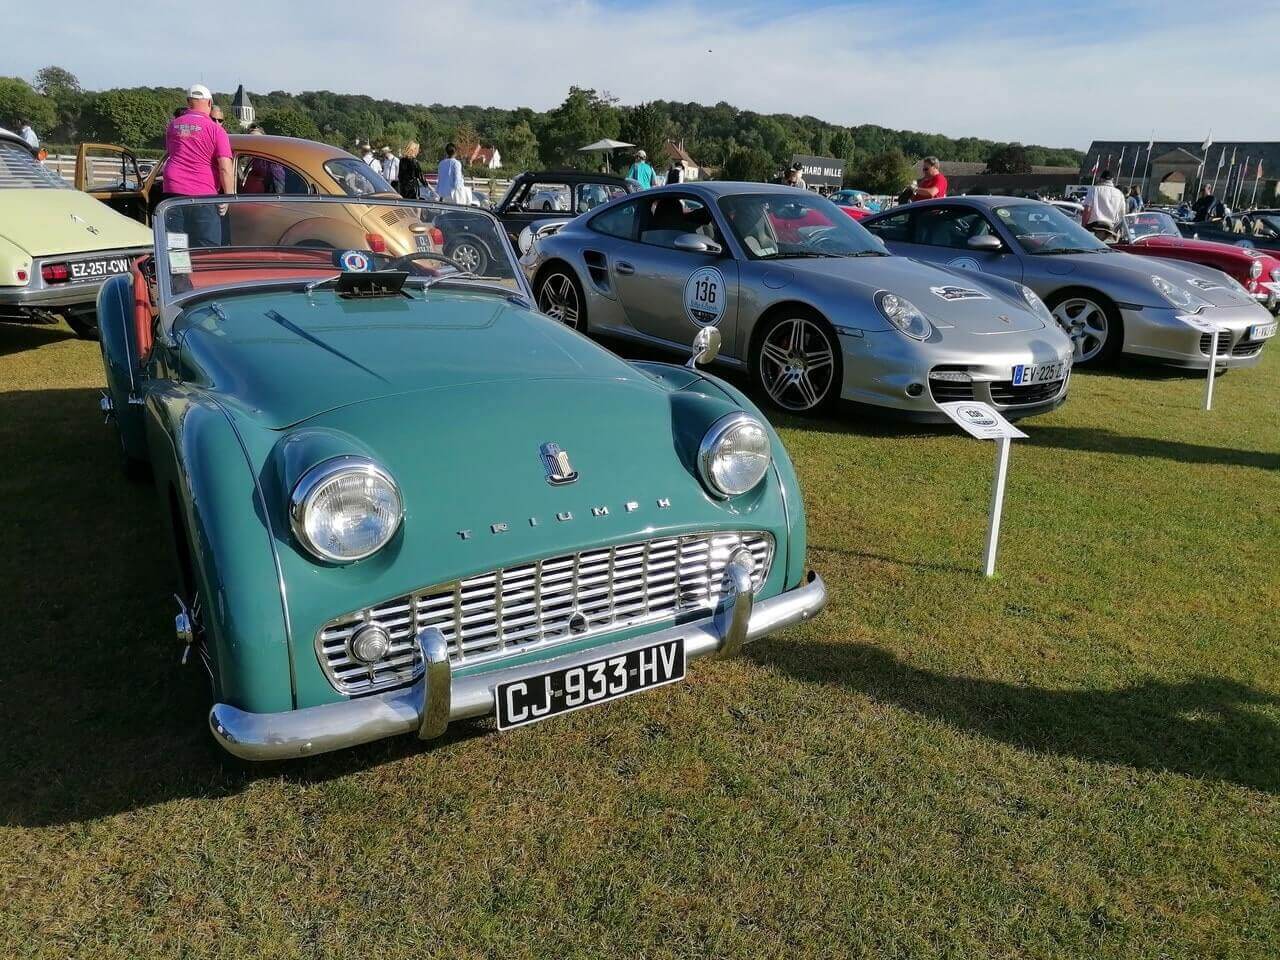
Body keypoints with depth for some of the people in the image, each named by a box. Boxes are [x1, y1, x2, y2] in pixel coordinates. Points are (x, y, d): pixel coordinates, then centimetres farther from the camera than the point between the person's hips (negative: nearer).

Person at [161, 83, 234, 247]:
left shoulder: (173, 125, 12)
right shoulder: (215, 130, -5)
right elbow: (225, 169, -13)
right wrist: (229, 196, -7)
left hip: (172, 192, 5)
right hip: (202, 196, -5)